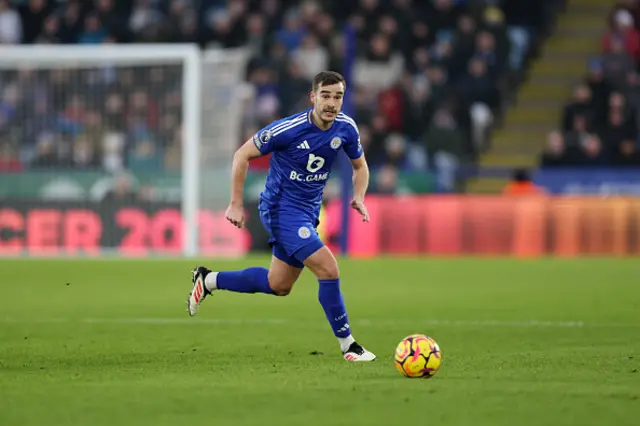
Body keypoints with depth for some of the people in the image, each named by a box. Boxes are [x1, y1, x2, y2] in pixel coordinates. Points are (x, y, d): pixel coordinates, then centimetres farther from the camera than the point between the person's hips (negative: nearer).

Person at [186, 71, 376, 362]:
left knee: (278, 285, 17)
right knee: (328, 269, -20)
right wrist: (236, 204, -12)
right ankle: (347, 345, -8)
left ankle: (209, 280, 35)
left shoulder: (346, 128, -6)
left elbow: (360, 166, 12)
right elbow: (242, 155, -11)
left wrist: (358, 197, -8)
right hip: (281, 207, -8)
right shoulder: (288, 129, -22)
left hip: (308, 212, 8)